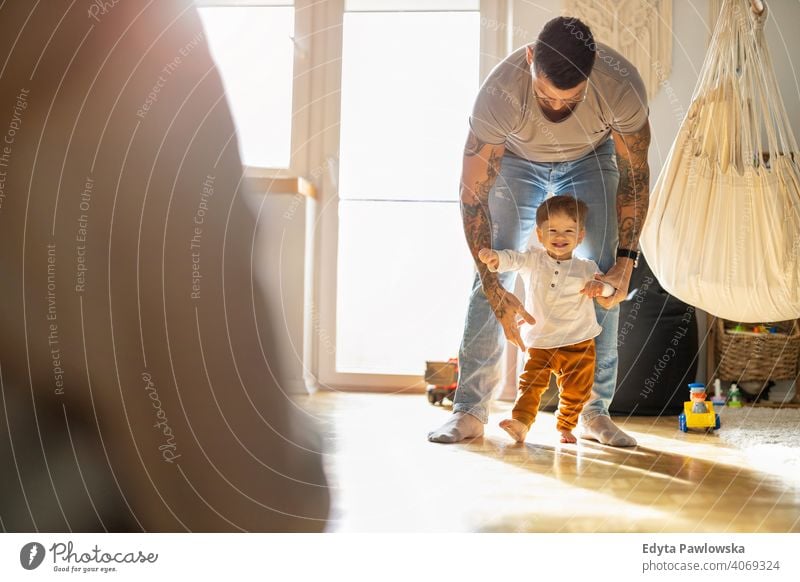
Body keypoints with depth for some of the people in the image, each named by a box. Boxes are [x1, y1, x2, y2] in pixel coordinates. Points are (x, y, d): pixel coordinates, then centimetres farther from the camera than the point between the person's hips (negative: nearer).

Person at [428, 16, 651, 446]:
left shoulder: (622, 86, -34)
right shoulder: (500, 93, -39)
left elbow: (634, 174, -17)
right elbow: (472, 195, -32)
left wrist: (625, 261, -23)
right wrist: (495, 291, -35)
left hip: (590, 159, 2)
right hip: (516, 160, -1)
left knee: (604, 278, -11)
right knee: (492, 275, -12)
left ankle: (595, 411, 0)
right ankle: (470, 410, -5)